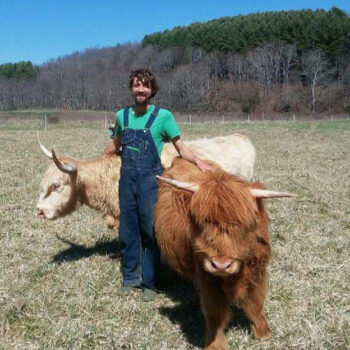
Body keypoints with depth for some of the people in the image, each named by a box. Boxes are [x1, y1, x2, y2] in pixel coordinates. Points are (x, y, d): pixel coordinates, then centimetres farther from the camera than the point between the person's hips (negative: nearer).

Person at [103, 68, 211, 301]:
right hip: (126, 178, 4)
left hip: (150, 179, -4)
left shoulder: (163, 116, -5)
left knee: (150, 232, 1)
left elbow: (180, 146, -4)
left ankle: (150, 283, 14)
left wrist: (198, 161, -22)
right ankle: (130, 278, 23)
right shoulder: (122, 116, 7)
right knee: (128, 231, 10)